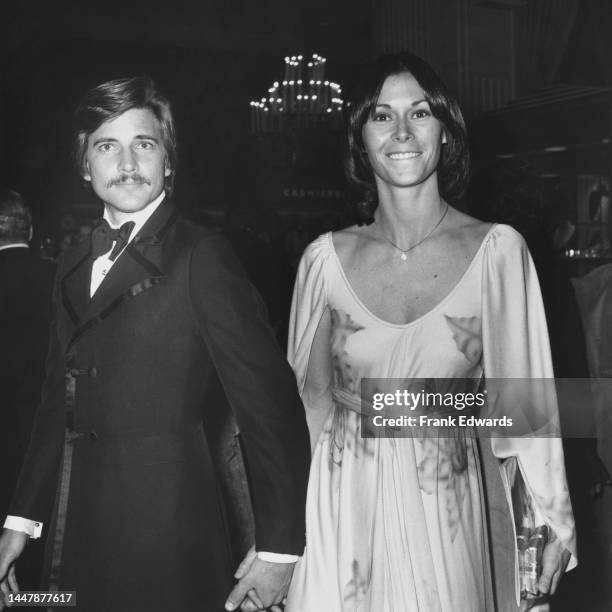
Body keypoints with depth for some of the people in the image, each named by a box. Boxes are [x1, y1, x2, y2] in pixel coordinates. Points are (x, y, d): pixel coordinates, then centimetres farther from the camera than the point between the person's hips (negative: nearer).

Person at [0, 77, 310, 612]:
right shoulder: (74, 267, 10)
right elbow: (58, 403, 14)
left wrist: (278, 547, -15)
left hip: (166, 541, -6)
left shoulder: (200, 256, -12)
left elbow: (270, 400, -15)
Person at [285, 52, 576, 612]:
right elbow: (310, 397, 4)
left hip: (446, 515, 0)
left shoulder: (498, 251, -8)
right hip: (342, 511, 1)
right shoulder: (326, 258, -4)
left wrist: (555, 521, -2)